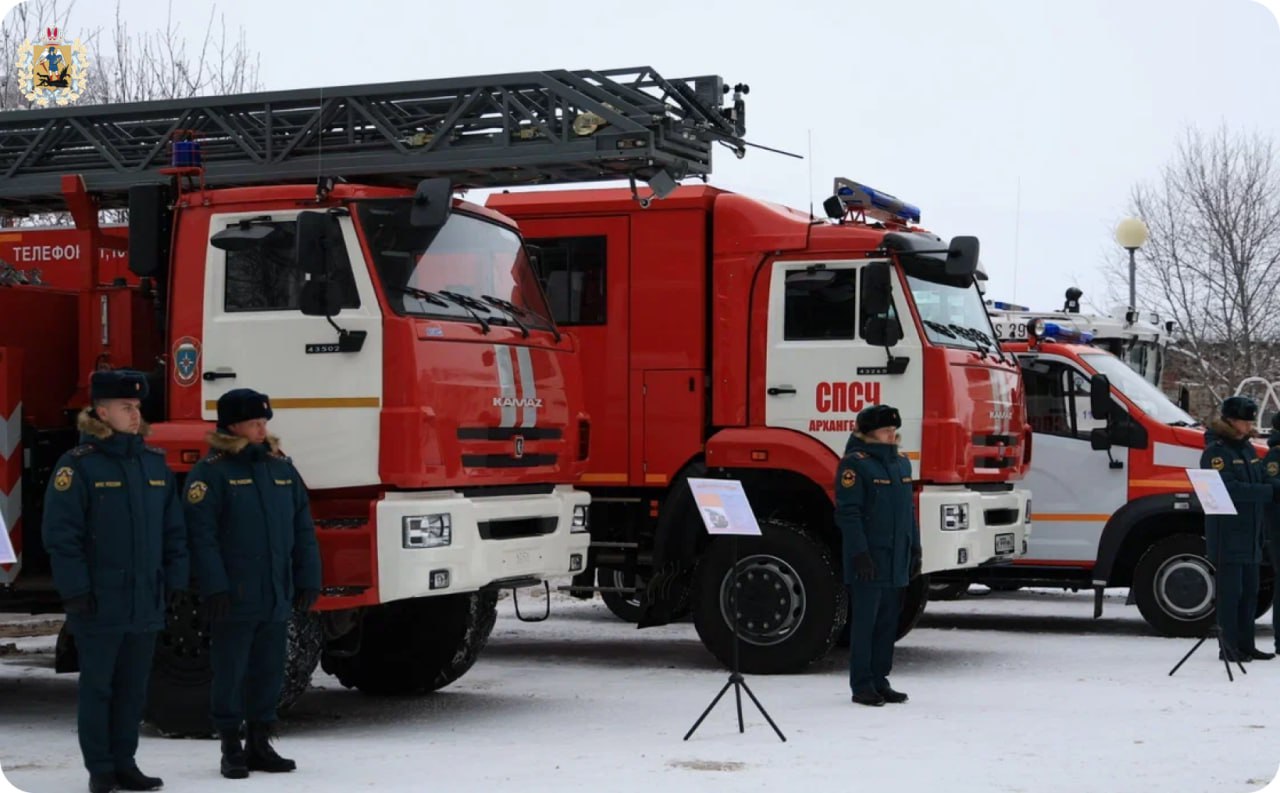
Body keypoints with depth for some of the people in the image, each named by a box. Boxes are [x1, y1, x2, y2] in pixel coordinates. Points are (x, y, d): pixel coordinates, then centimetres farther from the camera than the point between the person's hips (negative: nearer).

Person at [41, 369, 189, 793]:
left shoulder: (155, 463, 10)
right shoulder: (78, 465, -8)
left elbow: (173, 530, 13)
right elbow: (60, 533, -11)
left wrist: (176, 579, 7)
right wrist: (75, 591, -15)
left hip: (147, 602, 5)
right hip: (100, 603, -5)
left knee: (134, 687, 11)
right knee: (98, 686, 4)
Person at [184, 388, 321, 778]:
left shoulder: (282, 467, 12)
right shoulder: (210, 472, -6)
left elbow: (303, 528, 13)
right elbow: (201, 534, -12)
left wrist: (309, 579, 8)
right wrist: (214, 587, -18)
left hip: (277, 597, 6)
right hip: (234, 599, -6)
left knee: (269, 673, 11)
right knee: (230, 673, 2)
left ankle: (260, 744, 22)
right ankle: (231, 749, 12)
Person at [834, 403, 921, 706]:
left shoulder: (901, 463, 14)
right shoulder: (854, 464, -10)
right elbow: (847, 512, -14)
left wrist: (914, 549, 16)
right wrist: (859, 553, -19)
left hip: (896, 560, 7)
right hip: (869, 561, -7)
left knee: (888, 622, 11)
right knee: (865, 621, -3)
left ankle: (880, 680, 18)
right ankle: (862, 685, 3)